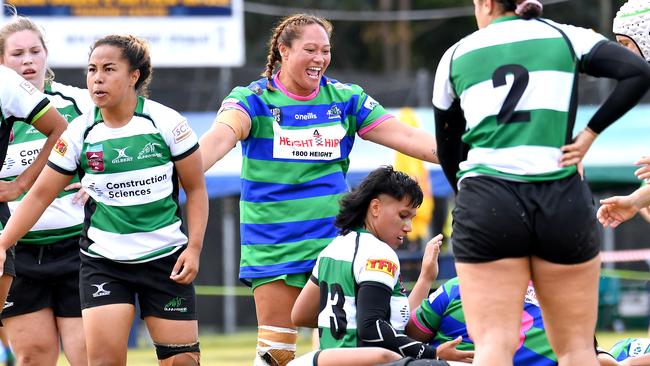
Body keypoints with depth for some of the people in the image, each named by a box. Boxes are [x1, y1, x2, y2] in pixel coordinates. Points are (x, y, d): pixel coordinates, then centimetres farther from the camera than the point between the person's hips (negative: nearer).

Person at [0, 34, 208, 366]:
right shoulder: (80, 133, -3)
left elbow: (195, 189, 2)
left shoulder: (167, 122, -7)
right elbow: (39, 195, 3)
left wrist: (194, 247, -7)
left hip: (166, 259, -1)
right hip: (103, 261, 1)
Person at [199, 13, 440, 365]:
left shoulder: (345, 99, 5)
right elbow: (220, 138, -24)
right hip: (273, 248, -3)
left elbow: (406, 137, 3)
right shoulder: (253, 100, -5)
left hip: (334, 243, 3)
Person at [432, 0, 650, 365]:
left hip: (485, 203, 0)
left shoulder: (456, 56, 13)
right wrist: (589, 134, 2)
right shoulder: (566, 37, 11)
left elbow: (449, 155, 19)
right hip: (563, 199, 0)